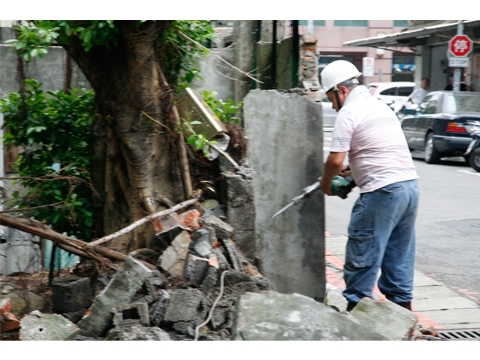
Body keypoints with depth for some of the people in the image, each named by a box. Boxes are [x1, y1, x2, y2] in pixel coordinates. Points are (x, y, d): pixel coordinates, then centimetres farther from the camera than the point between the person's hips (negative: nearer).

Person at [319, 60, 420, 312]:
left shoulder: (348, 113, -6)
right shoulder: (380, 105, 21)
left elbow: (335, 160, -12)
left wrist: (325, 183, 7)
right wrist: (354, 169, 25)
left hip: (382, 192, -9)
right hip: (411, 185, 9)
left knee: (362, 258, 1)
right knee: (399, 257, 15)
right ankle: (403, 310, 20)